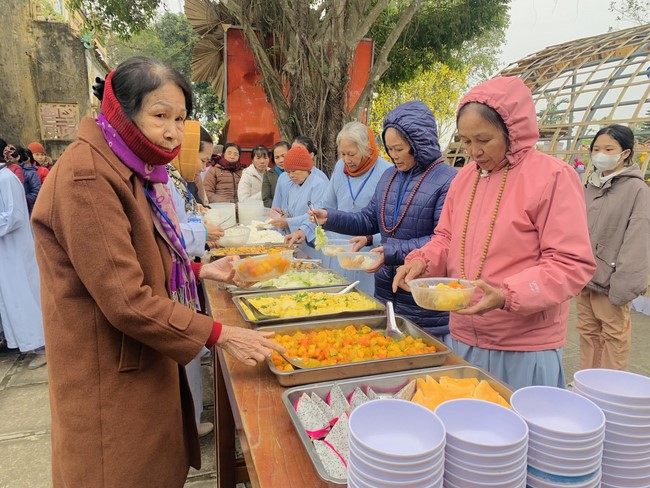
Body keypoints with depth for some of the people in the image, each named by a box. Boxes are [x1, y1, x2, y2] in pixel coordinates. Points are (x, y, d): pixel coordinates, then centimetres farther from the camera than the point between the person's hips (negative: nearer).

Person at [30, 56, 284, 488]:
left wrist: (199, 271, 3)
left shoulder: (127, 169, 8)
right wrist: (220, 335, -22)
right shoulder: (87, 178, -23)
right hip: (110, 377, -9)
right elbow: (126, 301, -26)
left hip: (141, 362, 9)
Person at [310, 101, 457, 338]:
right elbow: (369, 219, 14)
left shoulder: (448, 181, -15)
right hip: (385, 291, 7)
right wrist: (330, 217, 1)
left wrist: (394, 252, -25)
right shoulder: (389, 176, 10)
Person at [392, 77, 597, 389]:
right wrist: (423, 261, -6)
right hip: (462, 337, 6)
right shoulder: (464, 177, 8)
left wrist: (507, 296, -27)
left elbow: (571, 264, -15)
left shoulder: (552, 177, -13)